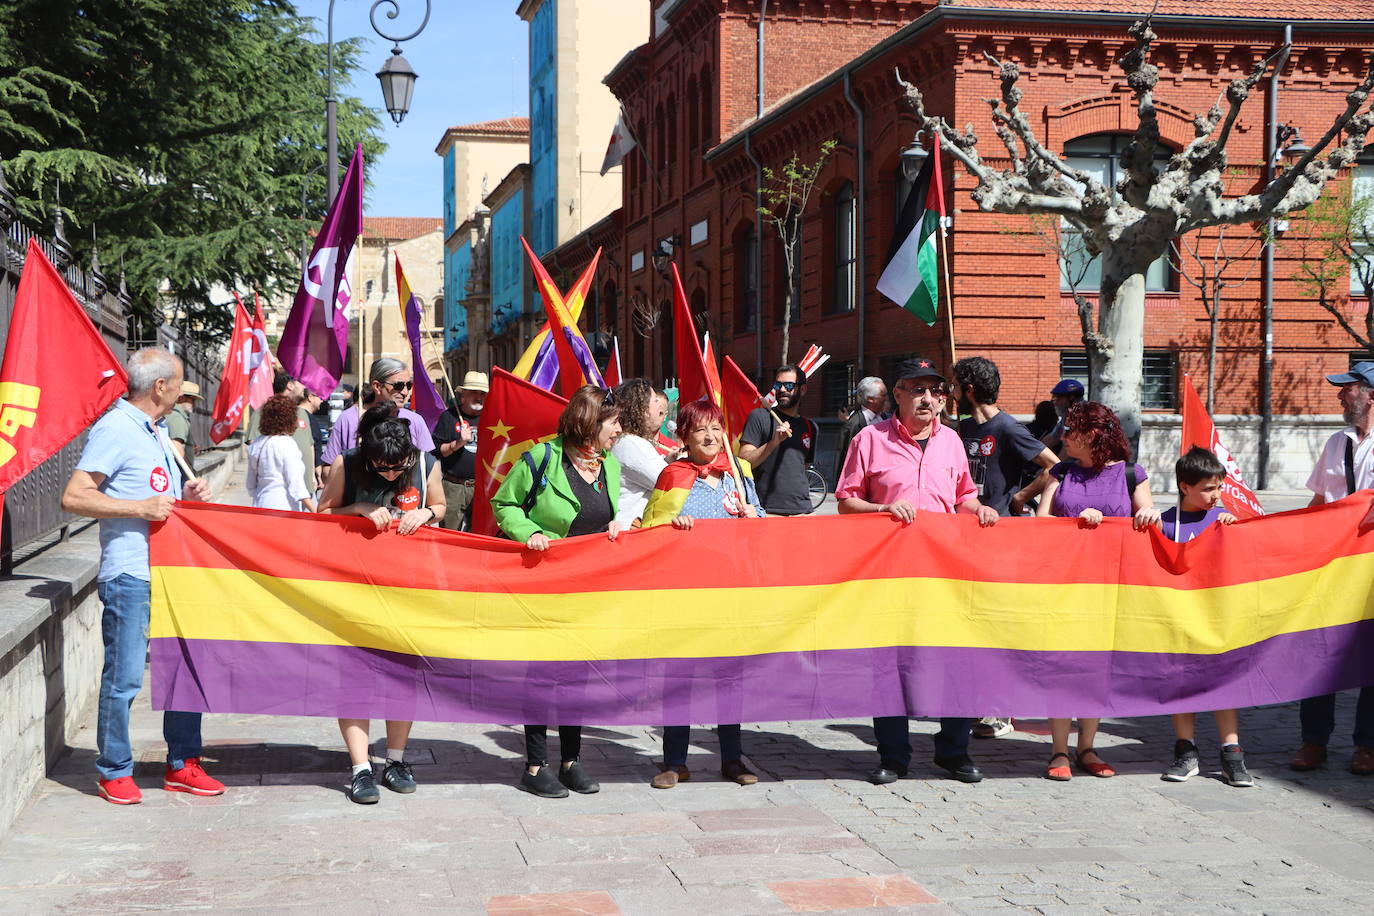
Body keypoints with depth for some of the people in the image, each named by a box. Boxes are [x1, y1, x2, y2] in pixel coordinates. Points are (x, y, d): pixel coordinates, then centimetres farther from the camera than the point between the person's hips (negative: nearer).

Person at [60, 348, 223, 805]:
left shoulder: (157, 430, 17)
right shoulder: (114, 429, -10)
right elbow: (74, 497, -16)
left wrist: (186, 494, 8)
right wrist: (141, 508, -19)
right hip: (130, 575, -9)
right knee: (124, 677, -3)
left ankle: (181, 764, 21)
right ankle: (114, 772, 10)